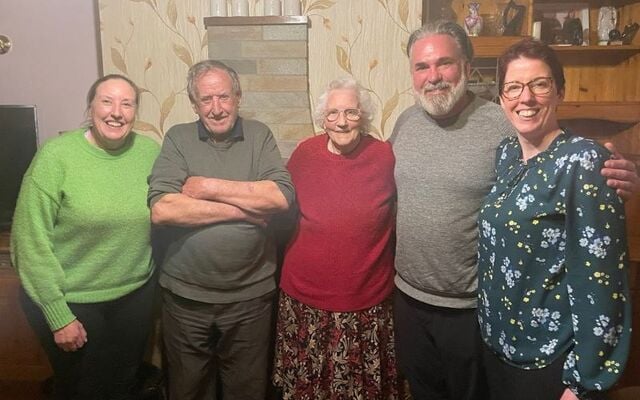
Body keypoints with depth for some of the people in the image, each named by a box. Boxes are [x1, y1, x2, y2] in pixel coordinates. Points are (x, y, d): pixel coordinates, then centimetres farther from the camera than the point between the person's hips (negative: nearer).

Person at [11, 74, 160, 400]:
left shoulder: (152, 153, -5)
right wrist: (58, 314, -13)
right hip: (71, 300, -3)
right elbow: (32, 239, -14)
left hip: (136, 296, 3)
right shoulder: (56, 155, -15)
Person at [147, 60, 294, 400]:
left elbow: (282, 196, -15)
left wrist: (210, 187, -16)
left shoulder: (259, 135, 0)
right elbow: (161, 209, -17)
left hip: (251, 296, 1)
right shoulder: (177, 138, -3)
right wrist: (240, 209, -16)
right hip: (186, 295, 0)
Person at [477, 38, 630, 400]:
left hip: (552, 360, -6)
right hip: (497, 343, 6)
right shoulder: (505, 155, 1)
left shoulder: (583, 161, -19)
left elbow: (599, 279, -20)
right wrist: (491, 333, 10)